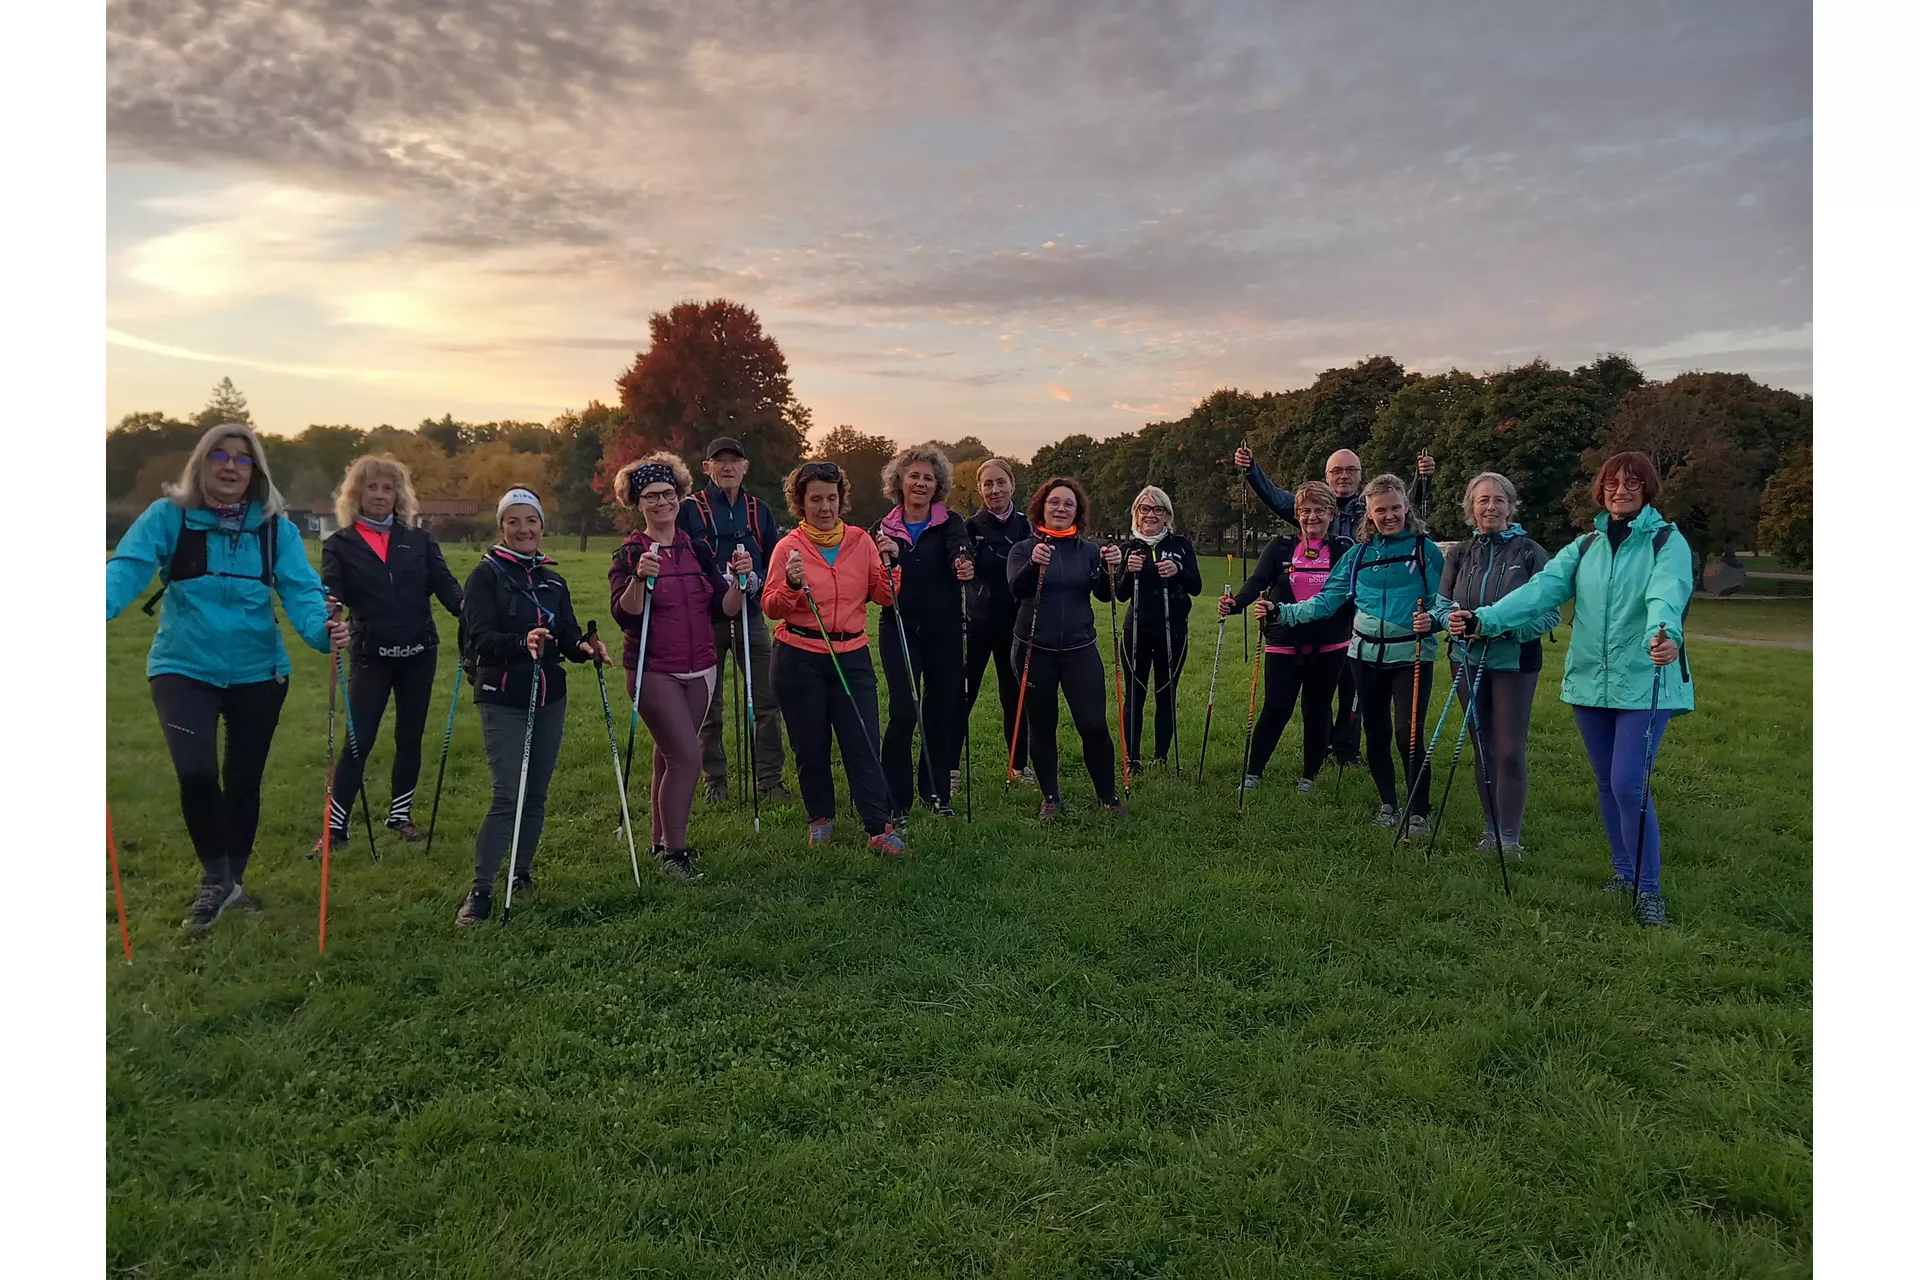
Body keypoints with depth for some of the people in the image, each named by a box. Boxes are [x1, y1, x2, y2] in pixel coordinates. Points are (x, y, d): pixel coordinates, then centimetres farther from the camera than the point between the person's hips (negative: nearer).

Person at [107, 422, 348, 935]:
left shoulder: (275, 526, -3)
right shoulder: (168, 516, -7)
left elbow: (300, 587, -13)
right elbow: (128, 566, -20)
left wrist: (321, 628, -34)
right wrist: (105, 604, -41)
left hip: (258, 671, 2)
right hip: (183, 667, -2)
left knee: (244, 778, 13)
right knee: (195, 771, -18)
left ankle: (231, 880, 35)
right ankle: (216, 879, 7)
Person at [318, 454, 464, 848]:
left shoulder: (420, 541, 7)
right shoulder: (340, 544, 2)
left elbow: (444, 583, -3)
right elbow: (330, 589, -11)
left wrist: (469, 609, -24)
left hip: (418, 653, 2)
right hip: (370, 656, -2)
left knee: (410, 737, 11)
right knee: (358, 741, -4)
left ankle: (400, 814, 27)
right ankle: (336, 825, 7)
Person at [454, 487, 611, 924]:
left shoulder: (553, 580, 13)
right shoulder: (486, 574, -3)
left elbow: (568, 635, 8)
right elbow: (479, 637, -15)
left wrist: (584, 646, -15)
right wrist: (522, 642, -33)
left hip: (549, 697, 5)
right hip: (502, 699, -5)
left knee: (536, 794, 10)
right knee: (508, 796, -12)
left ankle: (521, 873, 26)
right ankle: (480, 891, -5)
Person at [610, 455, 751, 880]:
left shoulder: (697, 549, 8)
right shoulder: (630, 553, -6)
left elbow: (724, 610, 5)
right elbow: (625, 616, -18)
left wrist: (740, 581, -12)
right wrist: (639, 578, -33)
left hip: (701, 669, 5)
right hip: (654, 670, -5)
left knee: (670, 755, 14)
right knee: (686, 756, -13)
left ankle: (662, 840, 27)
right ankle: (674, 852, 0)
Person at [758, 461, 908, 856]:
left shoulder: (861, 541, 5)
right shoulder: (788, 547, -2)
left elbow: (884, 597, 4)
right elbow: (771, 607, -5)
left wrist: (888, 564, -12)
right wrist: (791, 585, -24)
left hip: (851, 656, 1)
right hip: (799, 658, -1)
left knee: (864, 743, -4)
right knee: (811, 745, 7)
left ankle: (879, 828, 0)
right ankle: (819, 818, 26)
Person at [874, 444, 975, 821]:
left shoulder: (950, 524, 1)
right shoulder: (884, 528, 6)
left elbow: (961, 552, -22)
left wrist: (965, 566, -44)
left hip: (943, 632, 0)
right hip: (899, 630, 0)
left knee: (943, 710, 6)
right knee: (903, 711, -11)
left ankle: (936, 790, 24)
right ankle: (896, 800, -1)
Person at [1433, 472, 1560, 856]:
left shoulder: (1530, 552, -4)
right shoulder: (1459, 553, 6)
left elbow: (1550, 612, -8)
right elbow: (1443, 604, 4)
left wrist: (1510, 626, -26)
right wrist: (1453, 620, -19)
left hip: (1514, 662, -4)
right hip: (1468, 660, 4)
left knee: (1510, 750, -3)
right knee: (1482, 747, 12)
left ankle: (1510, 835, 5)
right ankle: (1490, 827, 23)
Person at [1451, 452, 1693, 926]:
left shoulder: (1667, 542, -4)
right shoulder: (1585, 546, 11)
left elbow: (1667, 594, -24)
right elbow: (1541, 588, -3)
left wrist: (1665, 634, -46)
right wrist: (1483, 619, -19)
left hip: (1646, 683, -5)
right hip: (1589, 682, 5)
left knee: (1627, 784, -11)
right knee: (1607, 784, 13)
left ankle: (1648, 887, 4)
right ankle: (1624, 874, 29)